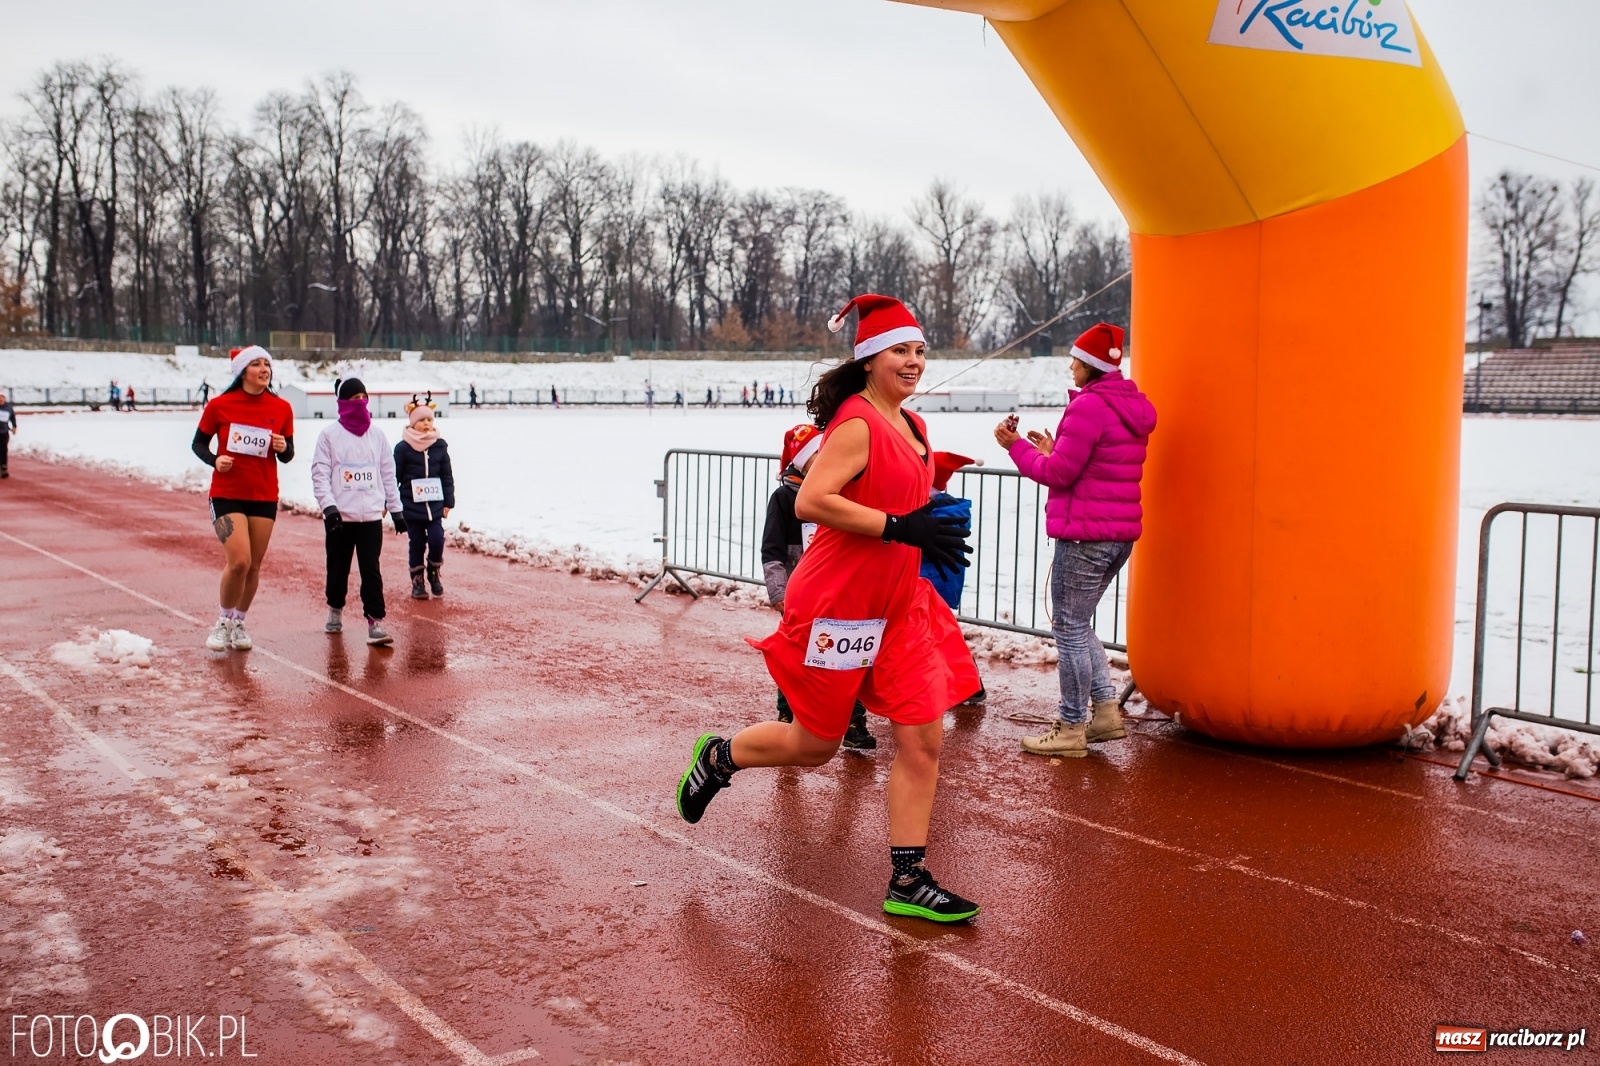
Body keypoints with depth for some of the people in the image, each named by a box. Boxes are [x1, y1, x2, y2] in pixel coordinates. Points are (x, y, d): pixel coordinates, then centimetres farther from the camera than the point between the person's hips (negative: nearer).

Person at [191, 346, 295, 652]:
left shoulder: (282, 408, 1)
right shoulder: (219, 405, -6)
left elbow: (287, 456, 7)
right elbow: (198, 443, 4)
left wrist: (284, 448, -15)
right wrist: (214, 460, -15)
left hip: (264, 497, 3)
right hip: (227, 494, -3)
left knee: (254, 566, 7)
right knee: (239, 561, -16)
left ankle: (238, 623, 27)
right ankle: (223, 622, 7)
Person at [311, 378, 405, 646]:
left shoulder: (377, 435, 10)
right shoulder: (330, 435, 1)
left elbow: (388, 474, 13)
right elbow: (320, 474, -4)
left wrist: (396, 509, 11)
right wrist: (328, 505, -17)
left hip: (372, 516, 1)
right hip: (339, 516, -1)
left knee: (371, 570, -6)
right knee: (338, 568, 11)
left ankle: (375, 622, -8)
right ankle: (335, 610, 33)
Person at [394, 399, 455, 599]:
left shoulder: (440, 446, 4)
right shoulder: (403, 448, -4)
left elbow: (447, 476, 9)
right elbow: (394, 477, 0)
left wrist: (448, 502, 6)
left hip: (435, 505, 2)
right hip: (411, 506, -2)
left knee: (437, 540, -8)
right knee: (417, 544, 5)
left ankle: (433, 572, 18)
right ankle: (417, 580, 19)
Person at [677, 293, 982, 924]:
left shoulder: (912, 426, 12)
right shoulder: (857, 424, -17)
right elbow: (810, 501, -27)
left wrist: (930, 532, 12)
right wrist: (900, 527, -27)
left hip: (899, 606, 8)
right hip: (839, 608, -8)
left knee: (923, 740, 2)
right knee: (815, 745, 7)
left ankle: (907, 882, 11)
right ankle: (719, 757, 36)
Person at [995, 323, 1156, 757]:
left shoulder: (1089, 405, -15)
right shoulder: (1134, 406, 14)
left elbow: (1059, 473, -14)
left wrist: (1017, 446, -1)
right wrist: (1052, 449, 20)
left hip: (1085, 535, -9)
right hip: (1121, 534, 9)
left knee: (1069, 628, 0)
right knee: (1078, 624, 19)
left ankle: (1072, 728, 6)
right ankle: (1106, 711, 19)